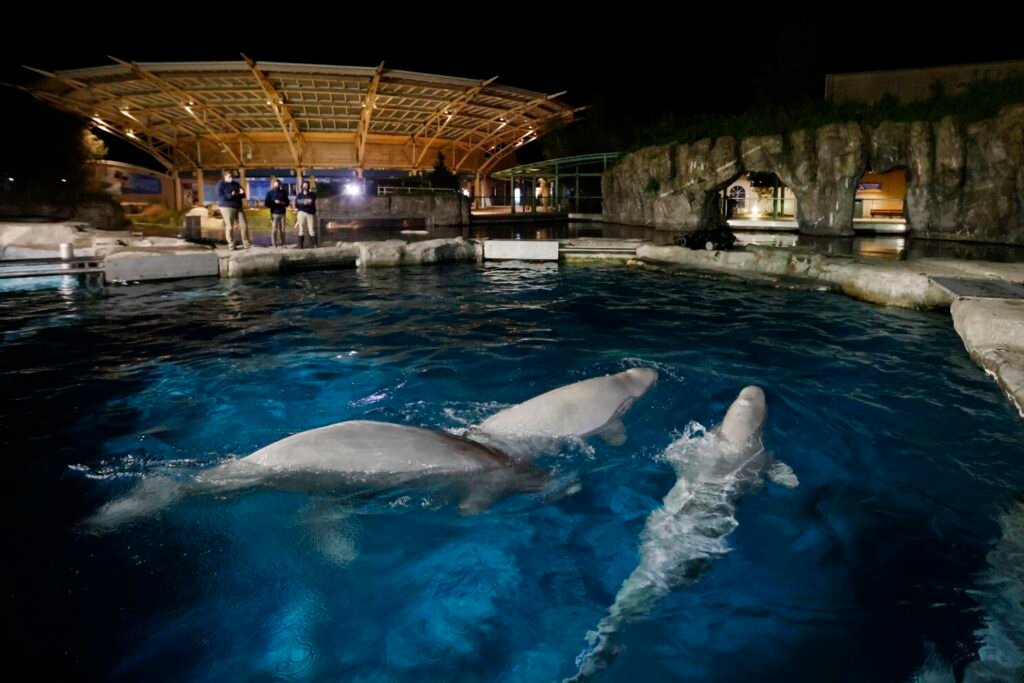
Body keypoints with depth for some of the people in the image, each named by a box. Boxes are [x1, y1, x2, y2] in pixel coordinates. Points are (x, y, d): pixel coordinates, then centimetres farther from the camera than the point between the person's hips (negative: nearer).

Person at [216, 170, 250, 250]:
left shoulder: (236, 184, 15)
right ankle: (231, 244, 1)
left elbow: (243, 195, 14)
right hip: (227, 207, -6)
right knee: (229, 226, -6)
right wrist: (230, 195, -28)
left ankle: (246, 243, 8)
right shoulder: (221, 185, -3)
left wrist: (241, 193, -10)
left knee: (244, 225, 1)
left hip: (238, 207, 6)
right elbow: (220, 197, -14)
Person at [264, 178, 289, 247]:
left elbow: (287, 202, 12)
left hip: (282, 213, 3)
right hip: (274, 213, -3)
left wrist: (283, 203, -7)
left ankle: (282, 243, 9)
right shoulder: (270, 193, 4)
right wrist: (274, 202, -11)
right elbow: (266, 203, -1)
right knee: (274, 229, -5)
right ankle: (274, 244, -3)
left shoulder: (283, 192, 12)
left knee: (282, 229, 3)